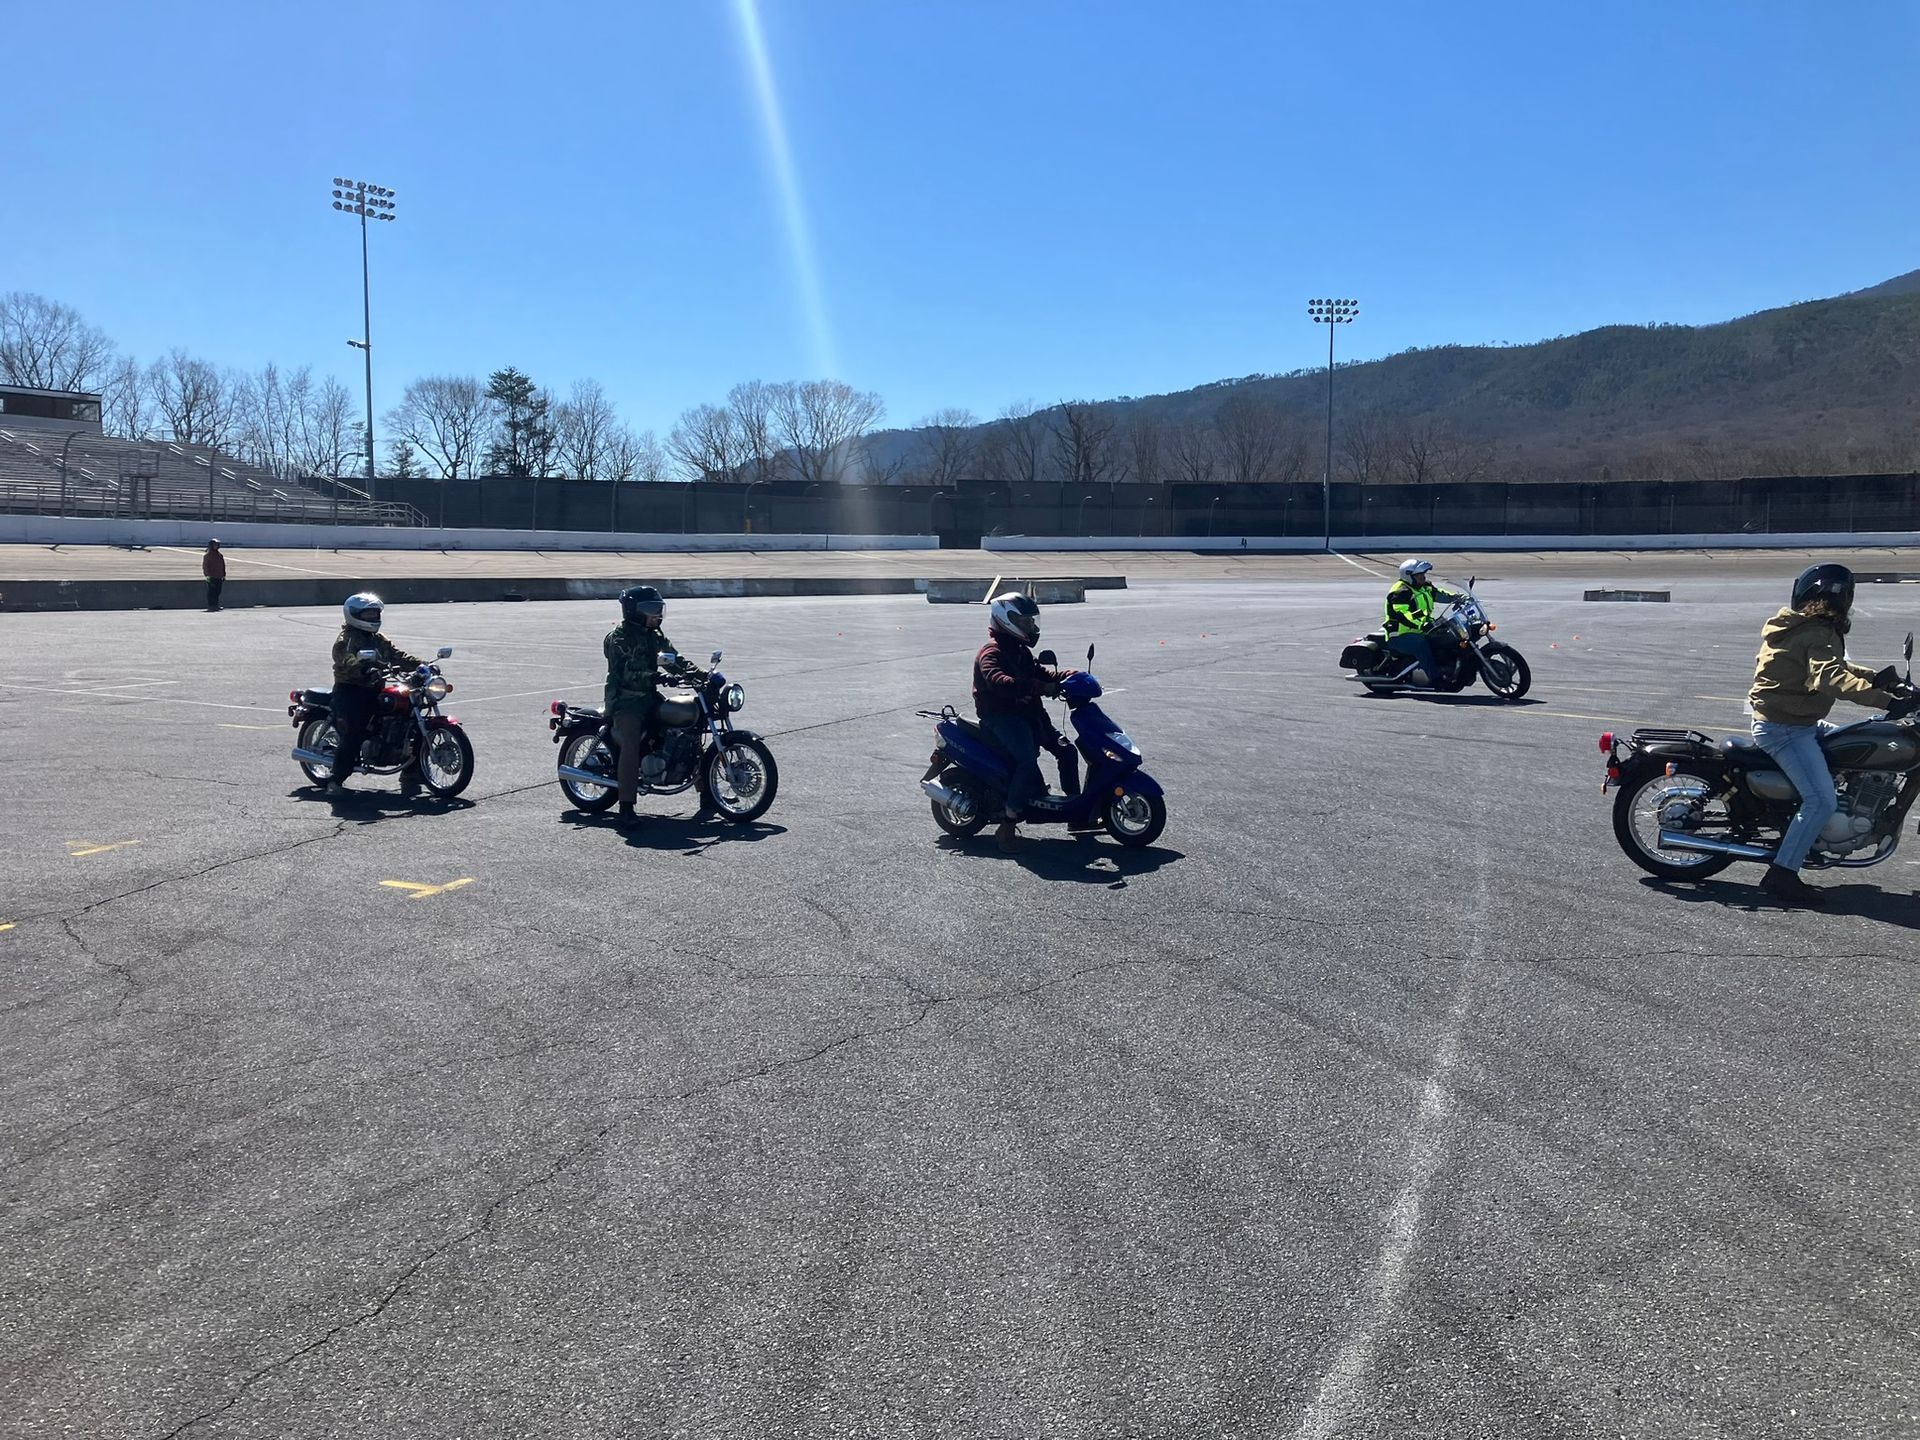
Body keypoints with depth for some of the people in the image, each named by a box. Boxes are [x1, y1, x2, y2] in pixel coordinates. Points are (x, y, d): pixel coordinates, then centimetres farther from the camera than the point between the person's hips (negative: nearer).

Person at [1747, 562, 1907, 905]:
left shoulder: (1800, 627, 12)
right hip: (1785, 728, -11)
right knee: (1821, 802, -16)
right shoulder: (1819, 636, -18)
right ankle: (1782, 875, -16)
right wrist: (1884, 697, -44)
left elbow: (1834, 667, 23)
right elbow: (1831, 679, -37)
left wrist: (1878, 677, 10)